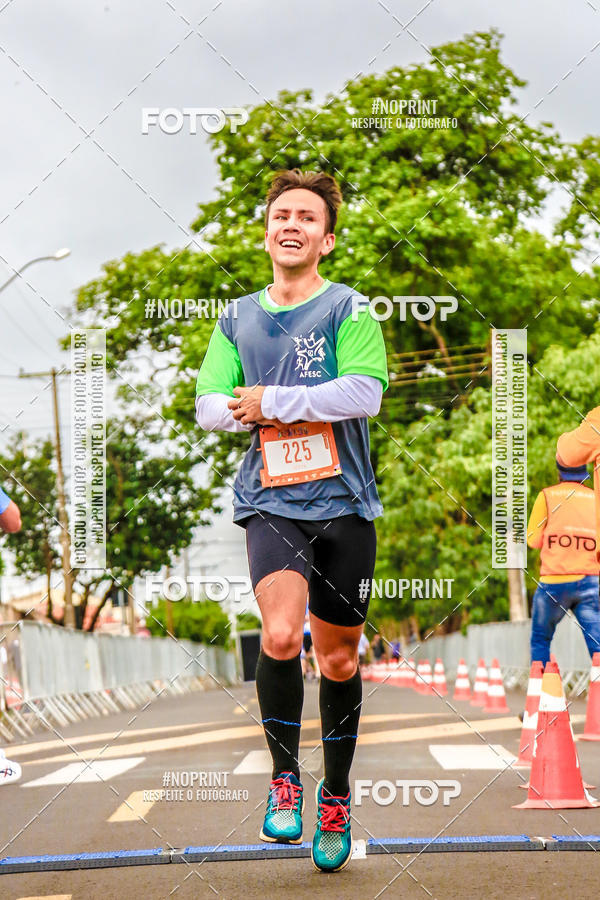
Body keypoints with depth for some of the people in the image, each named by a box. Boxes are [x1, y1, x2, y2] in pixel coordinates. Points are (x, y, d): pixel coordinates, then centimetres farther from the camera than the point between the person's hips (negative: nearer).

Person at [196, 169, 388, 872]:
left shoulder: (349, 309, -1)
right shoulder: (237, 318, 11)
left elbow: (364, 394, -15)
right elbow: (208, 406, 8)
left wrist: (271, 401, -13)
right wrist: (245, 412, -12)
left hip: (344, 503, -1)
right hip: (270, 503, 1)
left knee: (339, 658, 8)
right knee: (281, 634, -23)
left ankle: (336, 794, 29)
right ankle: (284, 776, -2)